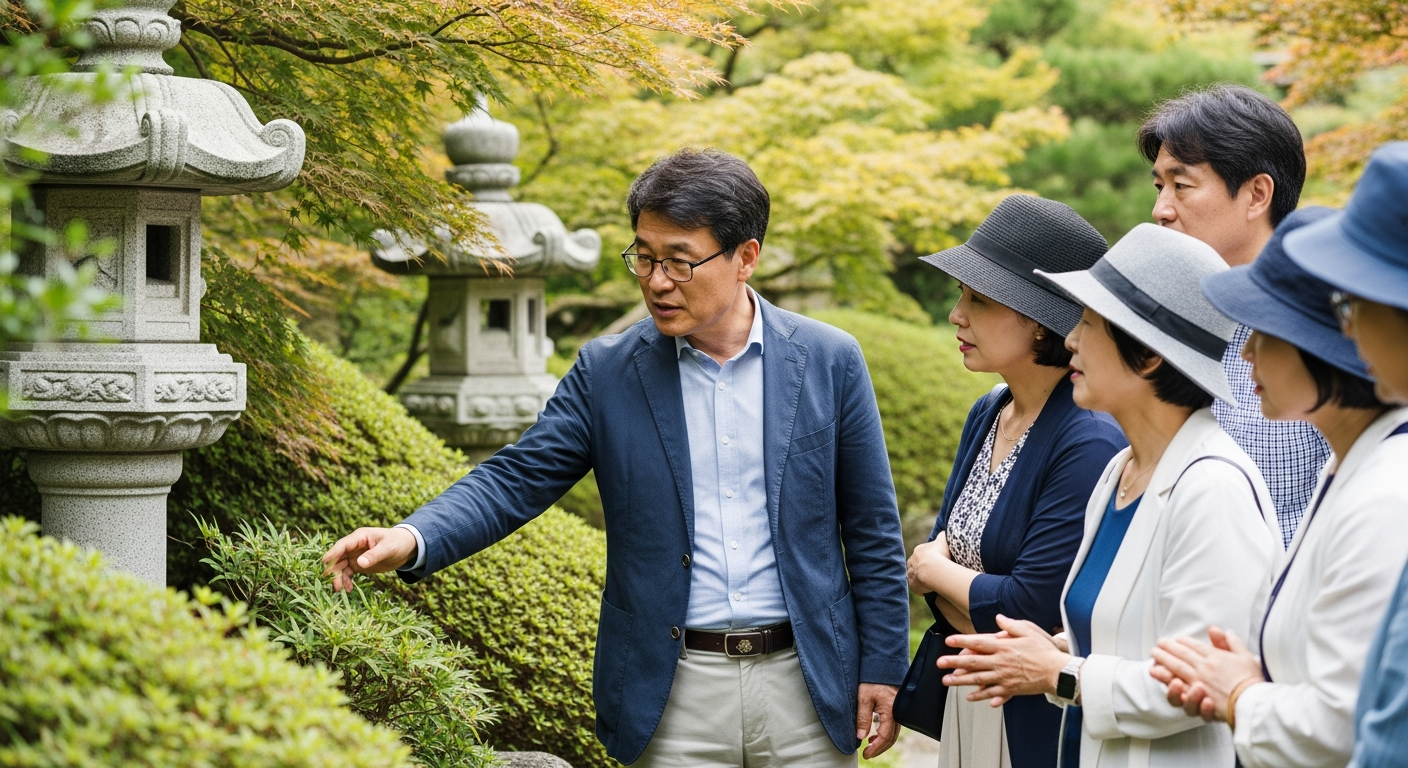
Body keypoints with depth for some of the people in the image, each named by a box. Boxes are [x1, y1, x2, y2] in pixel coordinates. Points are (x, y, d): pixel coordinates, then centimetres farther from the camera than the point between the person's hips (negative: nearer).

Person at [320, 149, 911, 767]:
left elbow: (872, 529, 3)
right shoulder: (607, 371, 0)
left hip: (805, 682, 0)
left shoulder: (829, 361, -1)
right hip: (675, 693, 0)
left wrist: (883, 667, 1)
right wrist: (412, 540, -21)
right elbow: (516, 479, -4)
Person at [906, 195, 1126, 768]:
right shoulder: (987, 416, 5)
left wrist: (933, 569, -4)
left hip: (1044, 719, -7)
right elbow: (934, 555, 9)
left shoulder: (1089, 445, -21)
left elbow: (1029, 608, -22)